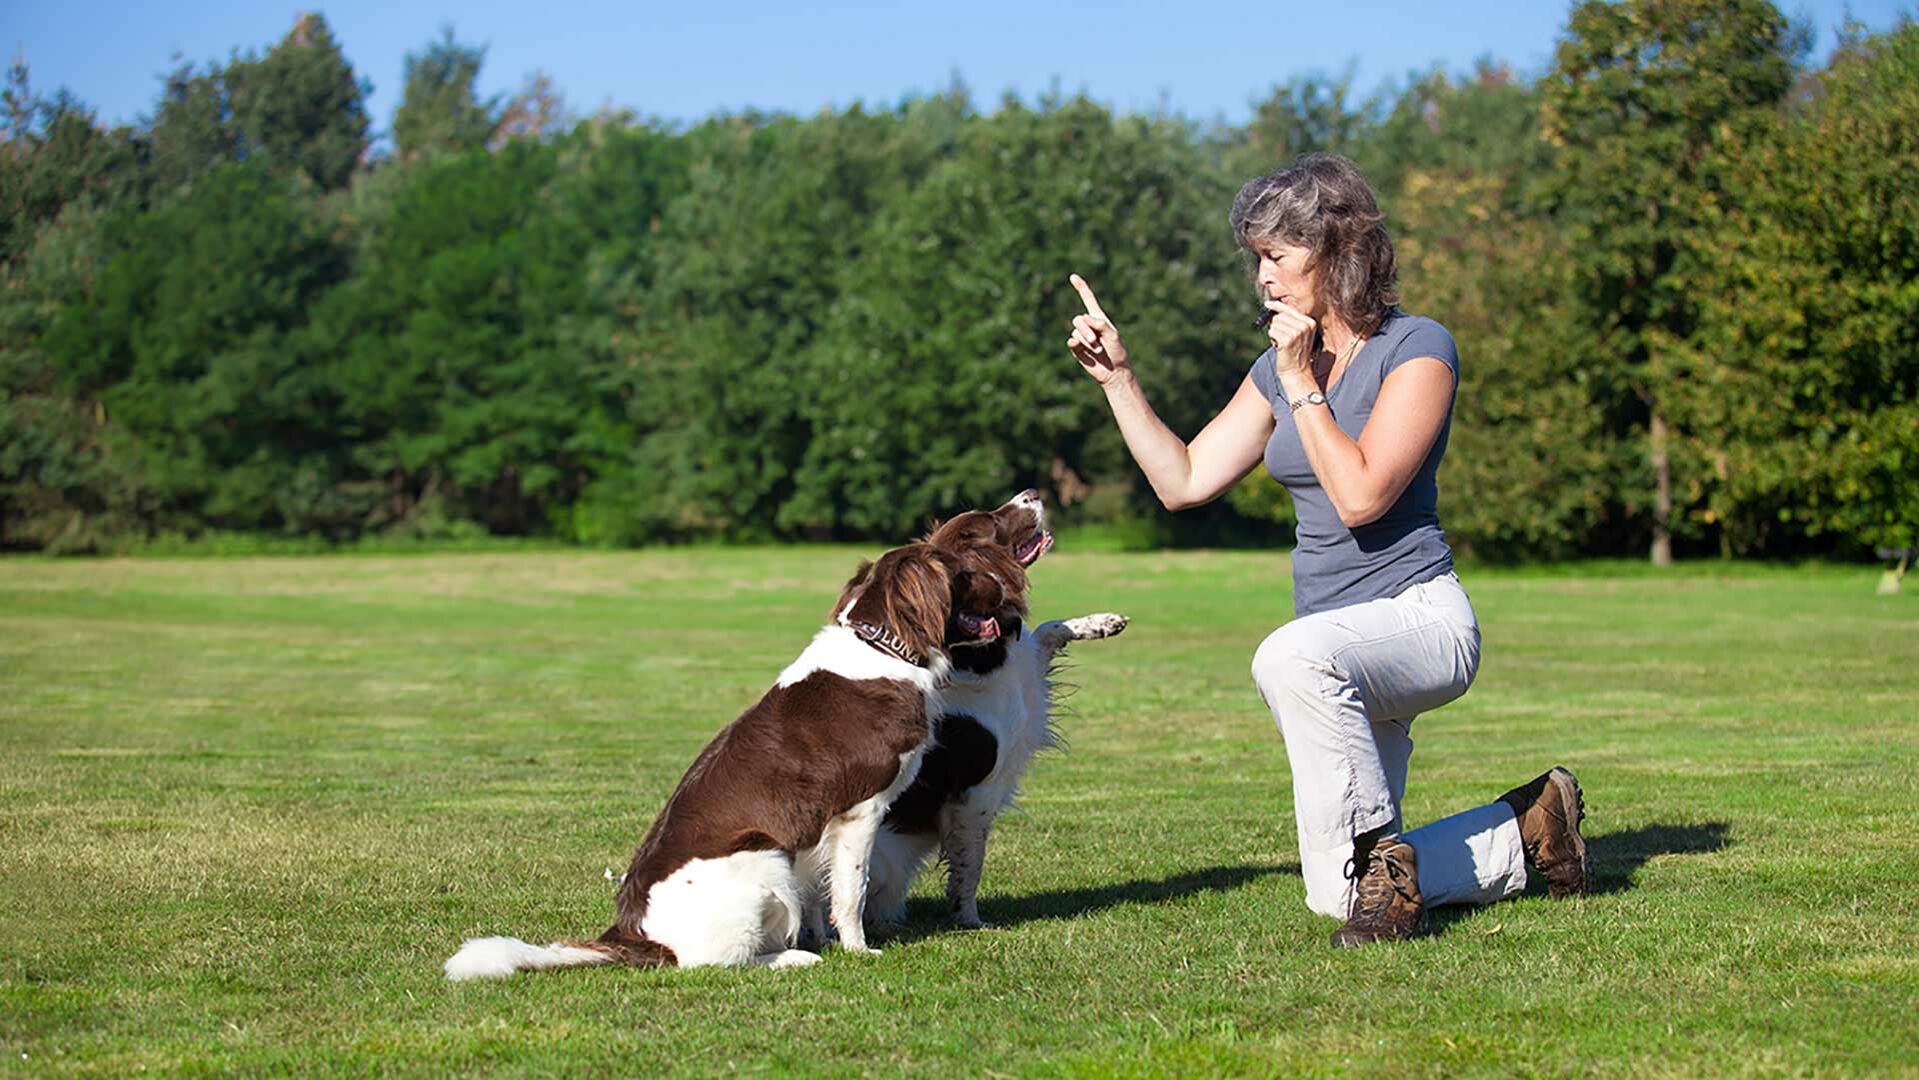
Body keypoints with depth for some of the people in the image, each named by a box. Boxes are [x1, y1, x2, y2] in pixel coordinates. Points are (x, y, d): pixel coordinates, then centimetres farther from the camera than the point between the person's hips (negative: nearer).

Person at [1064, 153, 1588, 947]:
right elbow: (1184, 480, 10)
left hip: (1419, 617, -8)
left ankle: (1379, 856, -25)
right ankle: (1528, 827, 26)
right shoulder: (1278, 367, 11)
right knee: (1339, 901, 4)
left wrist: (1302, 386, -15)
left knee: (1293, 658, -41)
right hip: (1346, 654, 8)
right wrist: (1116, 377, 4)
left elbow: (1361, 495, -22)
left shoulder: (1416, 349, -10)